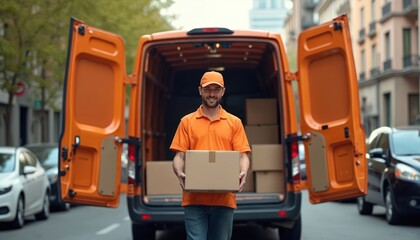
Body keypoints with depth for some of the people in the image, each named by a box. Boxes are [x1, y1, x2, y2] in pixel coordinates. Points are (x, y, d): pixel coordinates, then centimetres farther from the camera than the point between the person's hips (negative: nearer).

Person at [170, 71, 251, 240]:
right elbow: (179, 156, 4)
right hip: (195, 198, -1)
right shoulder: (187, 122, 8)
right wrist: (180, 173, -17)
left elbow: (242, 156, 4)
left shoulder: (234, 122, 9)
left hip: (224, 199, 1)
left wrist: (243, 173, -18)